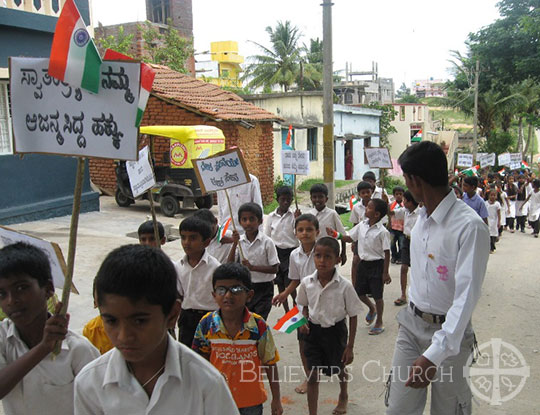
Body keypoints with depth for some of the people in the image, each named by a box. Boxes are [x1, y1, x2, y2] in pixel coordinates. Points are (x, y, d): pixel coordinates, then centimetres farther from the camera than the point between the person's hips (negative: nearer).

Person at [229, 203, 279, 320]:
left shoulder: (267, 242, -13)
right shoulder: (239, 240, -2)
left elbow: (274, 268, -12)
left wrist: (252, 267, -22)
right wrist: (234, 244, -18)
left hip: (263, 288, -4)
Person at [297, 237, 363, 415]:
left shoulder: (344, 286, -21)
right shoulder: (306, 283, -13)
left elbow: (353, 316, -10)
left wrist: (350, 346, -8)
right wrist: (303, 322, -11)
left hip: (335, 331, -1)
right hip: (313, 330, 1)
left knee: (339, 368, 22)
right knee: (312, 375, 1)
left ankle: (343, 395, 54)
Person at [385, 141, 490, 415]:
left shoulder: (470, 226, -22)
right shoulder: (422, 218, 3)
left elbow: (467, 296, -26)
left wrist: (435, 353, -32)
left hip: (449, 331, -6)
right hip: (411, 325, 6)